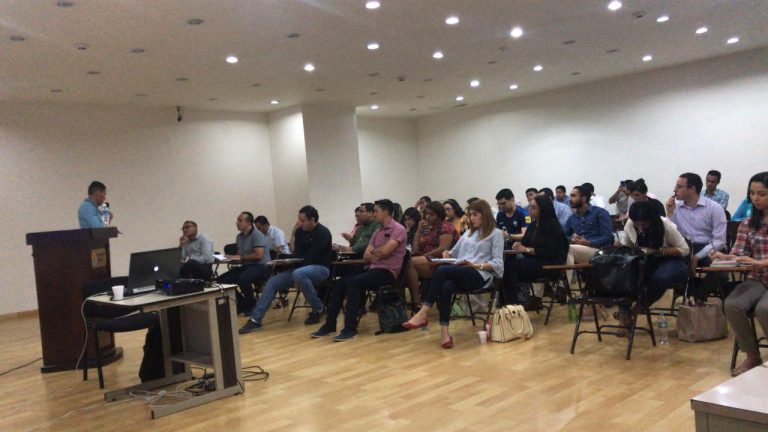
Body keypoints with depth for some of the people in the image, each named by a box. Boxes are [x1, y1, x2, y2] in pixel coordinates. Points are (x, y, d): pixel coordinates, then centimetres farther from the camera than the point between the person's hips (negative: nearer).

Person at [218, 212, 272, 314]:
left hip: (261, 266, -9)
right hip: (246, 266, 9)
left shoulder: (257, 235, -12)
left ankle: (251, 305, -11)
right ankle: (241, 303, 10)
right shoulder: (239, 236, 13)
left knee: (242, 279, -37)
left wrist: (240, 257, -17)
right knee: (222, 279, -3)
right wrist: (232, 257, -2)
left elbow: (258, 255, -21)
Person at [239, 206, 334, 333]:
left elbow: (312, 257, -20)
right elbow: (298, 255, 2)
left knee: (298, 274, -39)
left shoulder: (322, 233, -14)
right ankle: (255, 320, -6)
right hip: (302, 267, 7)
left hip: (321, 268, -7)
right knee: (273, 282, -7)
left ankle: (318, 309, -20)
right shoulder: (300, 231, 8)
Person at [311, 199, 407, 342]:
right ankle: (330, 325, -1)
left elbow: (385, 251, -20)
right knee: (340, 283, -6)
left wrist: (373, 252, 1)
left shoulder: (398, 229, -7)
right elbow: (366, 257, 13)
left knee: (353, 283, -28)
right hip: (374, 269, 8)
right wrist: (377, 255, -8)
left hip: (387, 272, -8)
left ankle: (350, 329, -24)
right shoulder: (377, 232, 19)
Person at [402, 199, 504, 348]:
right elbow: (456, 251, 31)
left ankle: (423, 314, -33)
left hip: (480, 276, -5)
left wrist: (476, 265, -16)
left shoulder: (496, 233, 8)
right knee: (446, 286, -34)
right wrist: (448, 254, 7)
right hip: (460, 274, 5)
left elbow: (497, 263, -1)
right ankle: (444, 331, -40)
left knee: (441, 270, -32)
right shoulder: (468, 233, 30)